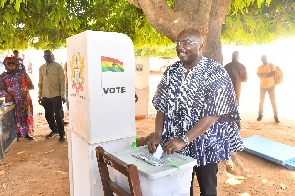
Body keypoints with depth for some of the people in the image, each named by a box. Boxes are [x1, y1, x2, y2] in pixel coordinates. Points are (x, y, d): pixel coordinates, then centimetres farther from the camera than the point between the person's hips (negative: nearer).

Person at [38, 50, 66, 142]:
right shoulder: (41, 68, 12)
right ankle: (54, 130, 30)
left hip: (56, 95, -5)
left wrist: (63, 95, -11)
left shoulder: (58, 66, -2)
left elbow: (62, 81, -6)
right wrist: (40, 96, 11)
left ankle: (62, 134, 3)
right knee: (48, 115, 11)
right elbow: (40, 83, 14)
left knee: (57, 115, -6)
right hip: (45, 96, 5)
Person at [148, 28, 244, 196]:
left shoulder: (215, 72, -14)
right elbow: (162, 107, 1)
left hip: (205, 144, -3)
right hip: (175, 144, 4)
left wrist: (184, 140, -25)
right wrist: (158, 136, -11)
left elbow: (212, 115, -20)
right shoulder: (171, 72, 1)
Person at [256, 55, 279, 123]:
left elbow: (274, 73, -14)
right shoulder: (260, 67, 4)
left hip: (271, 86, -1)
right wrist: (269, 73, -19)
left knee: (273, 101, -1)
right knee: (261, 101, 8)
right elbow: (259, 75, -14)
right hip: (263, 86, 2)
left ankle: (276, 116, 4)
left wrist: (264, 75, -14)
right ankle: (260, 115, 19)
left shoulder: (271, 65, 1)